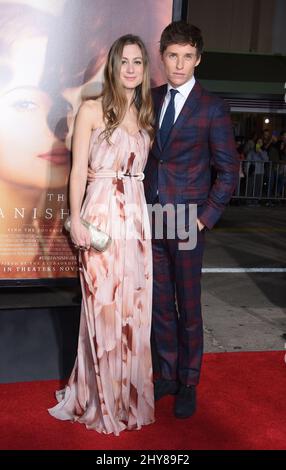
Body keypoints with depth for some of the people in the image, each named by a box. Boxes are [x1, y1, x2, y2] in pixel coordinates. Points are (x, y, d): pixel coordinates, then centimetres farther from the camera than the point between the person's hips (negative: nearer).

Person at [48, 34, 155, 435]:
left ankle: (130, 395, 25)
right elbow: (78, 169, -3)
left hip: (137, 217, 5)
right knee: (103, 306, 1)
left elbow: (144, 168, 14)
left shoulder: (146, 116, 14)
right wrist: (75, 219, -11)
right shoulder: (92, 110, 0)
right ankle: (103, 401, 17)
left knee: (134, 307, 8)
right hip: (101, 216, -5)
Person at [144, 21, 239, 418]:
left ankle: (188, 384, 24)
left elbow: (228, 171, -3)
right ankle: (168, 375, 30)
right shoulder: (151, 99, 8)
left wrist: (205, 219, -9)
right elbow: (145, 154, 13)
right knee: (160, 305, 13)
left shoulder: (212, 109, -5)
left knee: (188, 308, 7)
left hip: (186, 222, -4)